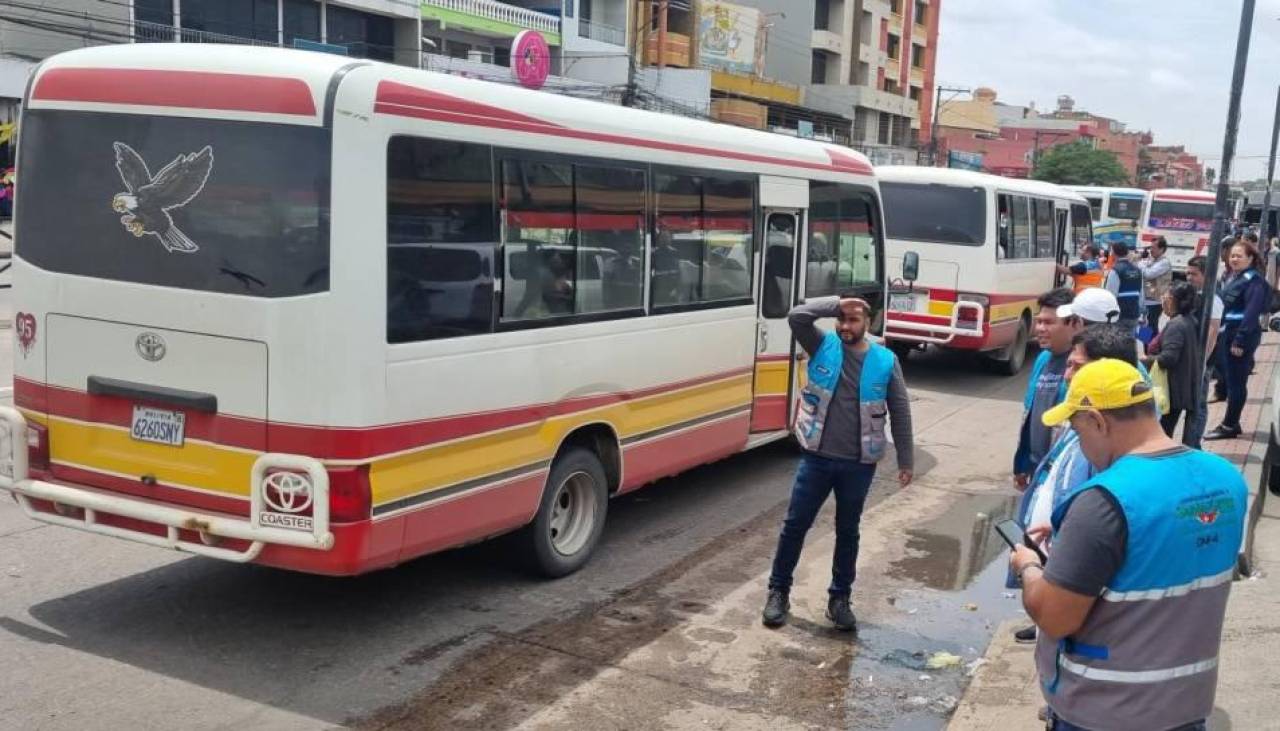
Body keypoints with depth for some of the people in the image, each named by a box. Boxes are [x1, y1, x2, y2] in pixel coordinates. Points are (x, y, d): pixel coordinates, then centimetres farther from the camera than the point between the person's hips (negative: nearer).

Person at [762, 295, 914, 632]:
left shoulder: (885, 361, -2)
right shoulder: (823, 347, -1)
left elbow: (900, 413, 3)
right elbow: (796, 317, -17)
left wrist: (906, 461, 3)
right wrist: (836, 304, -17)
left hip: (859, 465, 0)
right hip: (817, 458, 0)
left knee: (848, 532, 12)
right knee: (795, 525, 6)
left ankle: (839, 599, 26)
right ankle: (778, 591, 21)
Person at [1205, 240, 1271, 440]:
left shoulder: (1254, 280, -13)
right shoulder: (1233, 277, 15)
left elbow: (1251, 313, -20)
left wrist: (1240, 341, -24)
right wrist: (1221, 333, 13)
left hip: (1242, 335, -9)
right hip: (1227, 333, 9)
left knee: (1236, 382, -2)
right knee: (1229, 378, 13)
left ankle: (1229, 426, 4)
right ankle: (1232, 423, 22)